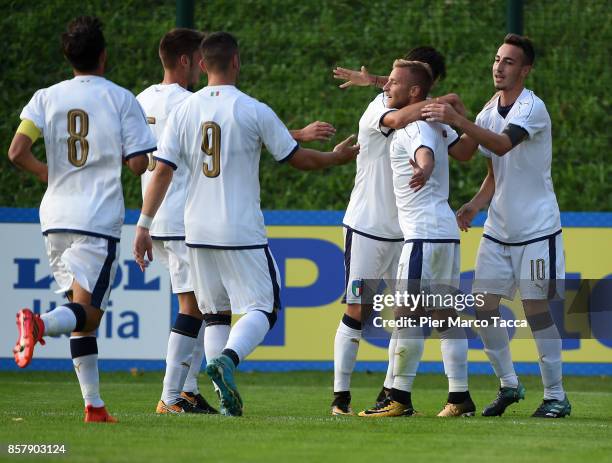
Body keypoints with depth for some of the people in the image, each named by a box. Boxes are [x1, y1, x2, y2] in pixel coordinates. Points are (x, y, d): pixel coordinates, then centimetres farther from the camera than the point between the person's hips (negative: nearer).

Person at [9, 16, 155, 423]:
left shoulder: (46, 98, 6)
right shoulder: (121, 99, -1)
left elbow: (17, 152, -5)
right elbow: (138, 164, -5)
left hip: (56, 217, 4)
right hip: (100, 218, -4)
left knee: (82, 314, 13)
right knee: (88, 310, -7)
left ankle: (94, 404, 9)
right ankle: (40, 324, -39)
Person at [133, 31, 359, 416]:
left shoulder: (185, 110, 3)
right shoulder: (254, 111, -7)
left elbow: (163, 170, 0)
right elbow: (298, 159, 1)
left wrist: (144, 224, 3)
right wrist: (337, 157, 19)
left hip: (199, 232, 4)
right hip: (243, 232, -4)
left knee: (215, 312, 14)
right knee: (262, 308, 0)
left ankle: (227, 398, 7)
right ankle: (227, 359, -29)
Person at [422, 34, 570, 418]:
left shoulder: (532, 108, -16)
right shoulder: (488, 113, 7)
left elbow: (502, 144, -33)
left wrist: (458, 121, -42)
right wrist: (475, 205, -1)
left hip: (536, 228, -7)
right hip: (498, 229, 7)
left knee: (537, 310, -6)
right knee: (484, 307, 2)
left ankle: (556, 397, 5)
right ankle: (509, 385, 17)